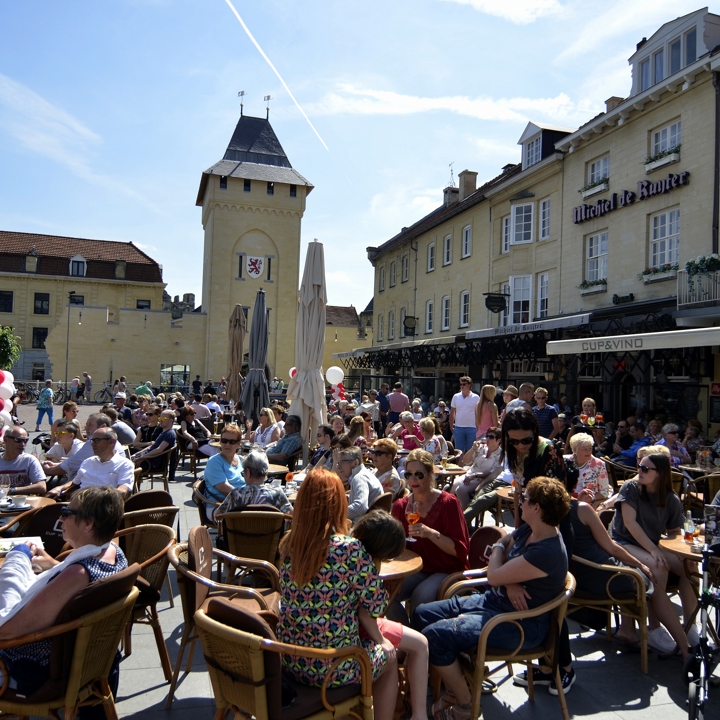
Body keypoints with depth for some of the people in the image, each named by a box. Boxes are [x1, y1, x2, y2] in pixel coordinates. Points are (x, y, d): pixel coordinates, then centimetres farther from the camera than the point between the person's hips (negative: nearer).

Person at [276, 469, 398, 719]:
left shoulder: (287, 544, -6)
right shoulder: (350, 549, -24)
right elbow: (374, 604, -15)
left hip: (290, 660, 6)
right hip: (333, 667, -6)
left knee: (373, 641, 32)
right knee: (389, 655, 25)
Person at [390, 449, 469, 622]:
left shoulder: (448, 502, -11)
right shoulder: (401, 506, 3)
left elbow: (460, 550, -14)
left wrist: (431, 533, -28)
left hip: (448, 570, -4)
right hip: (417, 569, 4)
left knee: (420, 596, -31)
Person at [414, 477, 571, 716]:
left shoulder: (547, 552, -28)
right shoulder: (528, 530, 0)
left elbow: (494, 576, -24)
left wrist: (497, 548, -2)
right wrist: (509, 582, -10)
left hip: (520, 622, -10)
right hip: (494, 600, 10)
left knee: (435, 635, -23)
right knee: (422, 614, 3)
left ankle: (463, 705, -1)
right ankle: (455, 682, 16)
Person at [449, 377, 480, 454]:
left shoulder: (476, 398, -1)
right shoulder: (456, 397, 4)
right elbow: (452, 413, 8)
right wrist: (451, 426, 5)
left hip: (472, 428, -1)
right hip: (458, 427, 2)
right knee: (458, 450, 7)